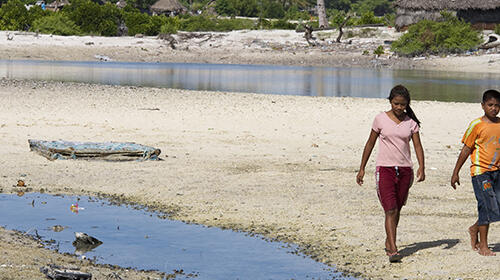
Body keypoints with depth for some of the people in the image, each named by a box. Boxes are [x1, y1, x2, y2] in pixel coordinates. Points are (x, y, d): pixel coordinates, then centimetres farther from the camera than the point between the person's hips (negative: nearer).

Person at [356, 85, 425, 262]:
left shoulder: (411, 122, 5)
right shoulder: (381, 119, 0)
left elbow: (417, 146, 1)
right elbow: (370, 144, 7)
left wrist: (421, 167, -16)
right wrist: (362, 169, 8)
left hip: (405, 170, 3)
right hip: (385, 169, -3)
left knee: (397, 209, 12)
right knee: (390, 210, -13)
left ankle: (389, 242, 32)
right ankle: (393, 251, -18)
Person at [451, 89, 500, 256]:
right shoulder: (477, 125, -6)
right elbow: (466, 150, -3)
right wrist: (456, 172, -2)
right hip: (480, 170, -6)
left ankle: (475, 229, 29)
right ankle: (483, 245, 0)